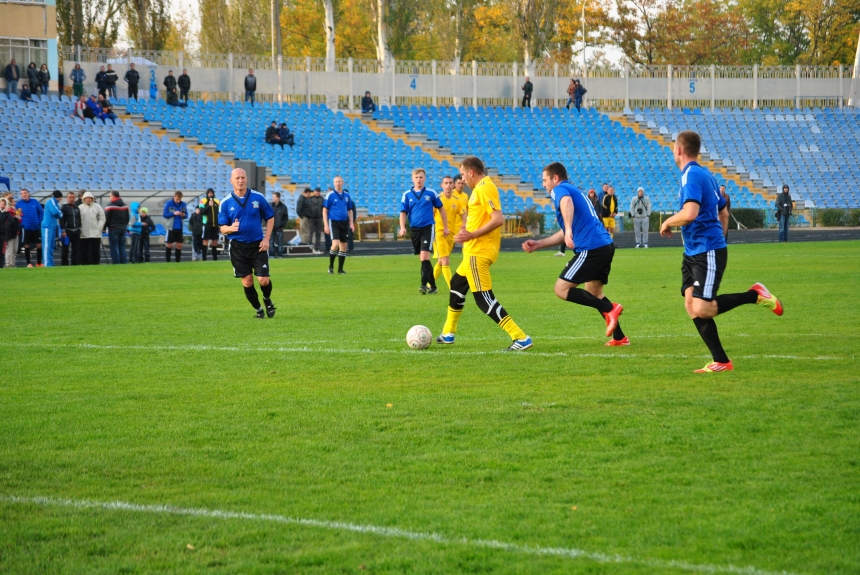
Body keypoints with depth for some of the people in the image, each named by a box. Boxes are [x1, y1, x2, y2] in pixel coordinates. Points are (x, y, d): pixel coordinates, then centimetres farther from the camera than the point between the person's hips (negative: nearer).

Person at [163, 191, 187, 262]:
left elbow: (186, 215, 8)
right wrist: (173, 213, -20)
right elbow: (165, 215, -7)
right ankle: (168, 261, 11)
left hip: (180, 228, 3)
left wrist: (184, 215, -16)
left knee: (179, 245, 5)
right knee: (169, 245, 3)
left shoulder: (184, 205, 1)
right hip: (171, 228, -3)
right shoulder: (168, 204, -7)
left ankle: (178, 261, 14)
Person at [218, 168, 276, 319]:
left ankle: (267, 300, 26)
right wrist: (231, 228, -23)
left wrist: (266, 239, -3)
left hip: (257, 245, -1)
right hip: (238, 247, 1)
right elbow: (222, 228, 1)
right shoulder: (226, 203, -1)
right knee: (247, 282, 1)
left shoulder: (258, 197, -2)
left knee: (263, 280, -7)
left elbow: (270, 218, 8)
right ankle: (258, 309, 23)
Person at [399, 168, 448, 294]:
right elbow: (403, 213, 3)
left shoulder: (431, 193, 0)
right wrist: (402, 227, -14)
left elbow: (441, 209, 10)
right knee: (422, 259, 10)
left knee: (424, 256, -19)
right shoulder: (407, 195, 3)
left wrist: (445, 227, 11)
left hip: (428, 228, -3)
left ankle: (424, 284, -21)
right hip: (414, 230, 3)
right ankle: (432, 286, 20)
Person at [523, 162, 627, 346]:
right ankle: (619, 337, 16)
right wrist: (538, 244, 35)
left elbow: (567, 202, -28)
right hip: (606, 246, 10)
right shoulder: (575, 191, 29)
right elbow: (564, 234, 34)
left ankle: (609, 309, -14)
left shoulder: (560, 190, 0)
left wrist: (569, 230, -41)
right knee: (593, 293, 22)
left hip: (591, 248, -10)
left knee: (561, 289, -5)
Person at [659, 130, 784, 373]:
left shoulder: (691, 175, -14)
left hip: (707, 252, -10)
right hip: (693, 252, 10)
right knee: (691, 305, 0)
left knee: (701, 309, -16)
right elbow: (723, 213, 26)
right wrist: (718, 237, 30)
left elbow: (689, 214, -28)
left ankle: (755, 295, -1)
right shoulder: (703, 174, 17)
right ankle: (721, 362, -1)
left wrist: (667, 223, -10)